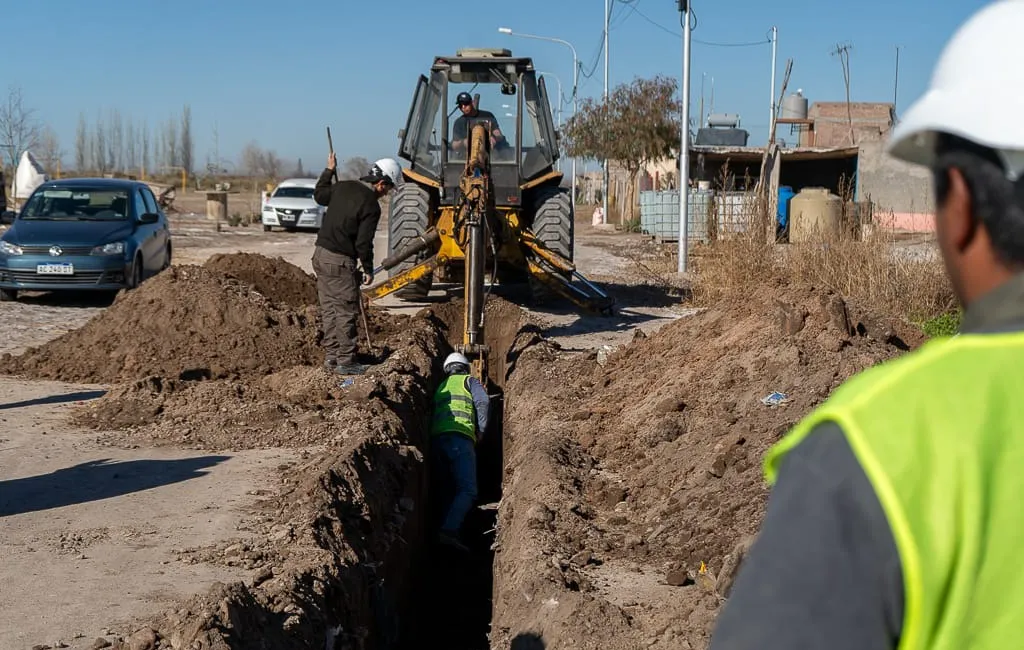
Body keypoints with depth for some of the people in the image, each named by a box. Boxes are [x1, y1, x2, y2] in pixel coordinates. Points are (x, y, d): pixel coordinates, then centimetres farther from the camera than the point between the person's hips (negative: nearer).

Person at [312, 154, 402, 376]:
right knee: (346, 312, 0)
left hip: (320, 253, 8)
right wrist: (368, 270, -2)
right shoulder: (371, 205, -15)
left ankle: (331, 357, 20)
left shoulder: (343, 187, 6)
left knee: (329, 308, 14)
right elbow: (363, 244, -16)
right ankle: (345, 361, 4)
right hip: (340, 261, -8)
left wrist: (329, 170, 38)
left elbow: (319, 195, 27)